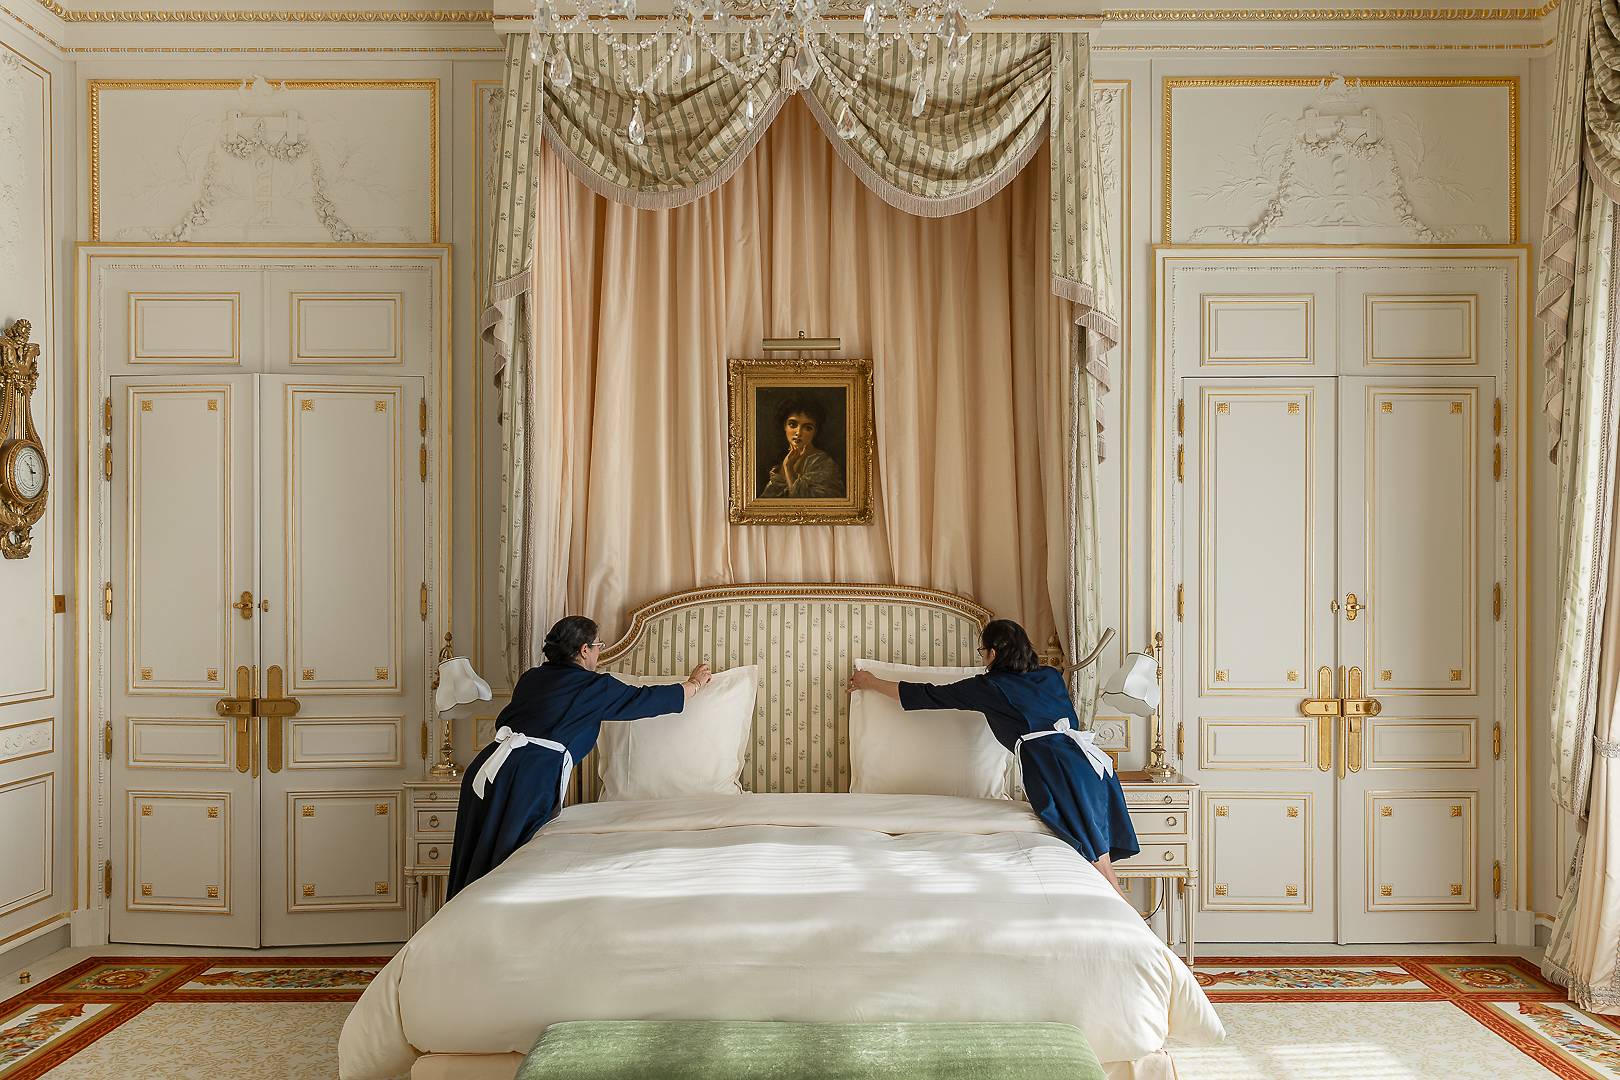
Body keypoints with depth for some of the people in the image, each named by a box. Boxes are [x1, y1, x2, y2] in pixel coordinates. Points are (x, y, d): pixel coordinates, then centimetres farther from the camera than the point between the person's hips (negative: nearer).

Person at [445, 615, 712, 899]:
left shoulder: (531, 677, 20)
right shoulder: (595, 687, 2)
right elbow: (649, 699, 12)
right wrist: (695, 683, 30)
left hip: (487, 762, 7)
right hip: (529, 776, -7)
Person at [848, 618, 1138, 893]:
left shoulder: (990, 687, 5)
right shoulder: (1052, 676, 22)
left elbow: (929, 695, 14)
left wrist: (872, 683, 28)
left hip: (1055, 771, -7)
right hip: (1090, 758, 7)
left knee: (1097, 857, -4)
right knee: (1101, 854, 9)